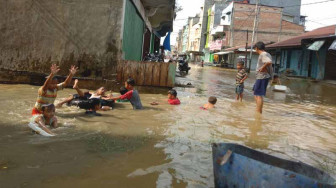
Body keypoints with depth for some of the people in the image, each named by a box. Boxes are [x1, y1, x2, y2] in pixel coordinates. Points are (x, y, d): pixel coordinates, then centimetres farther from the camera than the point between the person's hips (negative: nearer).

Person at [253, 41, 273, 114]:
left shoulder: (263, 55, -16)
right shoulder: (267, 54, 15)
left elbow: (269, 62, -33)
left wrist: (262, 68, -22)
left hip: (262, 77, -11)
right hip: (261, 77, 11)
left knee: (259, 95, -7)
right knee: (255, 93, 19)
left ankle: (259, 112, -3)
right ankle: (258, 111, 23)